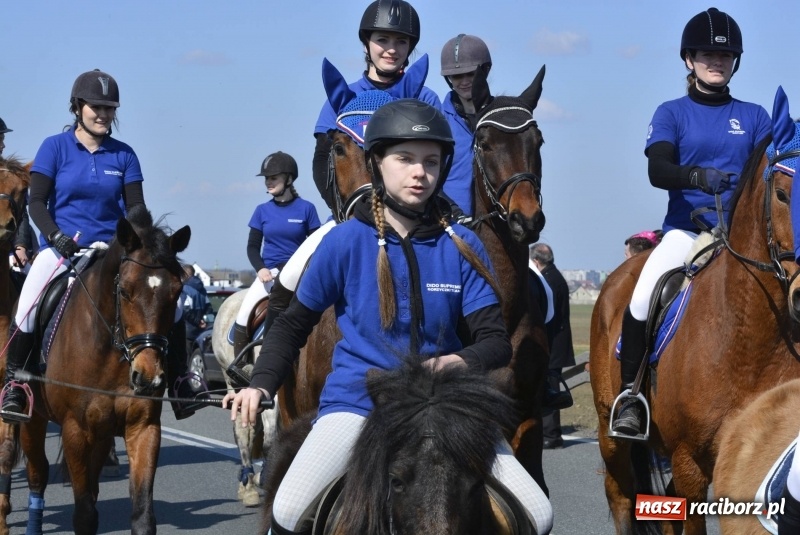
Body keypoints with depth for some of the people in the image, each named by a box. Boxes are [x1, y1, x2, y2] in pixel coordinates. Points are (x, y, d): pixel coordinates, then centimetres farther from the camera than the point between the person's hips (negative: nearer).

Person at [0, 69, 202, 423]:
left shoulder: (123, 155, 7)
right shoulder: (55, 148, 0)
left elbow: (136, 208, 6)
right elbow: (37, 203, -4)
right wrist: (57, 236, -20)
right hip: (61, 248, -3)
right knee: (29, 303, -29)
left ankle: (177, 380, 0)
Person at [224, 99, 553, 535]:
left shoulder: (461, 247, 2)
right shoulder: (346, 241, -2)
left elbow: (496, 340, 0)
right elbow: (293, 324, 10)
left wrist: (463, 361, -23)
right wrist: (260, 385, -5)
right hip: (358, 401, -2)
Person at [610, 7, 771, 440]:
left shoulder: (753, 117, 12)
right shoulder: (672, 113, 6)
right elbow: (657, 170, -10)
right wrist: (696, 176, -31)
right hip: (686, 229, -2)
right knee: (641, 299, -25)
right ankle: (629, 392, -8)